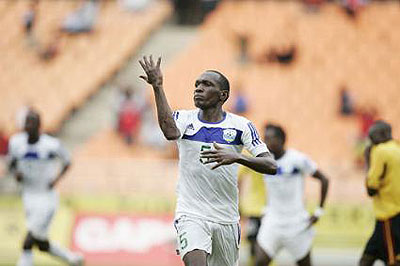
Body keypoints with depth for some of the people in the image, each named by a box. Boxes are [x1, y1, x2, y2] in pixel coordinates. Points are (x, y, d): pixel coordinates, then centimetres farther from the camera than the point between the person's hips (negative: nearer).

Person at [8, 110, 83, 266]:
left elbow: (66, 162, 5)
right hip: (29, 196, 5)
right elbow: (12, 165, 13)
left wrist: (57, 179, -10)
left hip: (47, 199, -5)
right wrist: (16, 173, -9)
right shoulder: (16, 142, -1)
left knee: (28, 242, -13)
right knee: (43, 245, 11)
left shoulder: (52, 145, -12)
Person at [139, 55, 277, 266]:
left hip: (226, 219, 2)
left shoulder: (240, 126, -2)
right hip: (191, 215, -2)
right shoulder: (184, 119, -1)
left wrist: (237, 157, -27)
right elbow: (170, 131, -27)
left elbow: (271, 166, -10)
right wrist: (157, 86, -32)